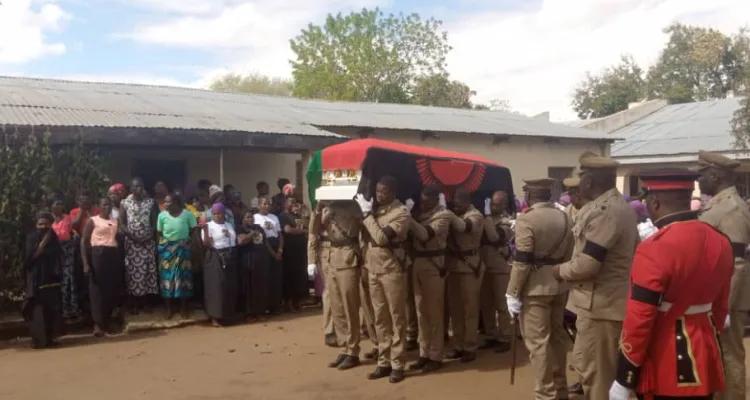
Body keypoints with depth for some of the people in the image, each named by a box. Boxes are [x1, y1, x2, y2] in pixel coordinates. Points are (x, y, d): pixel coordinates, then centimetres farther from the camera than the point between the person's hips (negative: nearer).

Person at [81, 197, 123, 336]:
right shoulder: (93, 220, 3)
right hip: (98, 255, -5)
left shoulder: (115, 221, 17)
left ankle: (106, 322, 17)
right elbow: (84, 241, -2)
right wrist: (85, 262, -10)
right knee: (98, 289, -5)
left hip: (113, 256, 5)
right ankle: (98, 324, -1)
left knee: (113, 289, 5)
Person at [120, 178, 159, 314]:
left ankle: (143, 303, 11)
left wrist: (151, 235, -9)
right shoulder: (125, 203, 3)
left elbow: (154, 221, 6)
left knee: (146, 270, 2)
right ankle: (133, 305, 5)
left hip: (148, 241, 2)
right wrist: (130, 235, -14)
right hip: (131, 241, -2)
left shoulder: (150, 202, 8)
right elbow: (121, 222, -1)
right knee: (132, 271, -1)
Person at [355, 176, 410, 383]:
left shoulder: (401, 213, -10)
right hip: (373, 269, 6)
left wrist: (367, 214, -15)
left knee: (397, 317, 2)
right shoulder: (375, 209, 10)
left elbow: (382, 238, -20)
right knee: (380, 318, 11)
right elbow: (366, 235, 11)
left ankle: (397, 364, 8)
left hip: (392, 270, -6)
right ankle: (383, 362, 19)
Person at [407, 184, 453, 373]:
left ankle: (436, 356, 9)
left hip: (433, 266, -6)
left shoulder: (444, 215, -9)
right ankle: (424, 354, 20)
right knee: (421, 312, 11)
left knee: (434, 313, 0)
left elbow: (426, 234, -22)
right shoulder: (420, 212, 12)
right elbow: (414, 235, 8)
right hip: (417, 264, 7)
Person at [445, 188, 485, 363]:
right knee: (455, 308, 10)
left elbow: (464, 227, -28)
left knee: (469, 308, 1)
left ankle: (470, 347, 9)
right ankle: (458, 345, 20)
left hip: (469, 267, -6)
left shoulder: (476, 216, -6)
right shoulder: (456, 216, 13)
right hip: (453, 266, 6)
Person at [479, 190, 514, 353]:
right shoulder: (487, 217, 7)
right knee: (486, 304, 10)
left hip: (500, 268, -6)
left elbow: (494, 237, -27)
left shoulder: (506, 221, -10)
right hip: (485, 267, 6)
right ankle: (492, 336, 20)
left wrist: (488, 215, -21)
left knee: (500, 304, 1)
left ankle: (504, 339, 11)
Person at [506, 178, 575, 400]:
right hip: (560, 286, 8)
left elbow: (522, 262, -19)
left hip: (535, 288, -8)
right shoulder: (566, 218, 7)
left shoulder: (526, 220, -15)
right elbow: (571, 256, 12)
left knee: (538, 342, -2)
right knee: (557, 336, 17)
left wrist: (513, 294, -13)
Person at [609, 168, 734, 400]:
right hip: (704, 363, 7)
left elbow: (640, 321, -21)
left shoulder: (655, 249, -22)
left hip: (664, 372, -7)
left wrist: (623, 381, -13)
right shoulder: (720, 242, 2)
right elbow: (720, 306, 13)